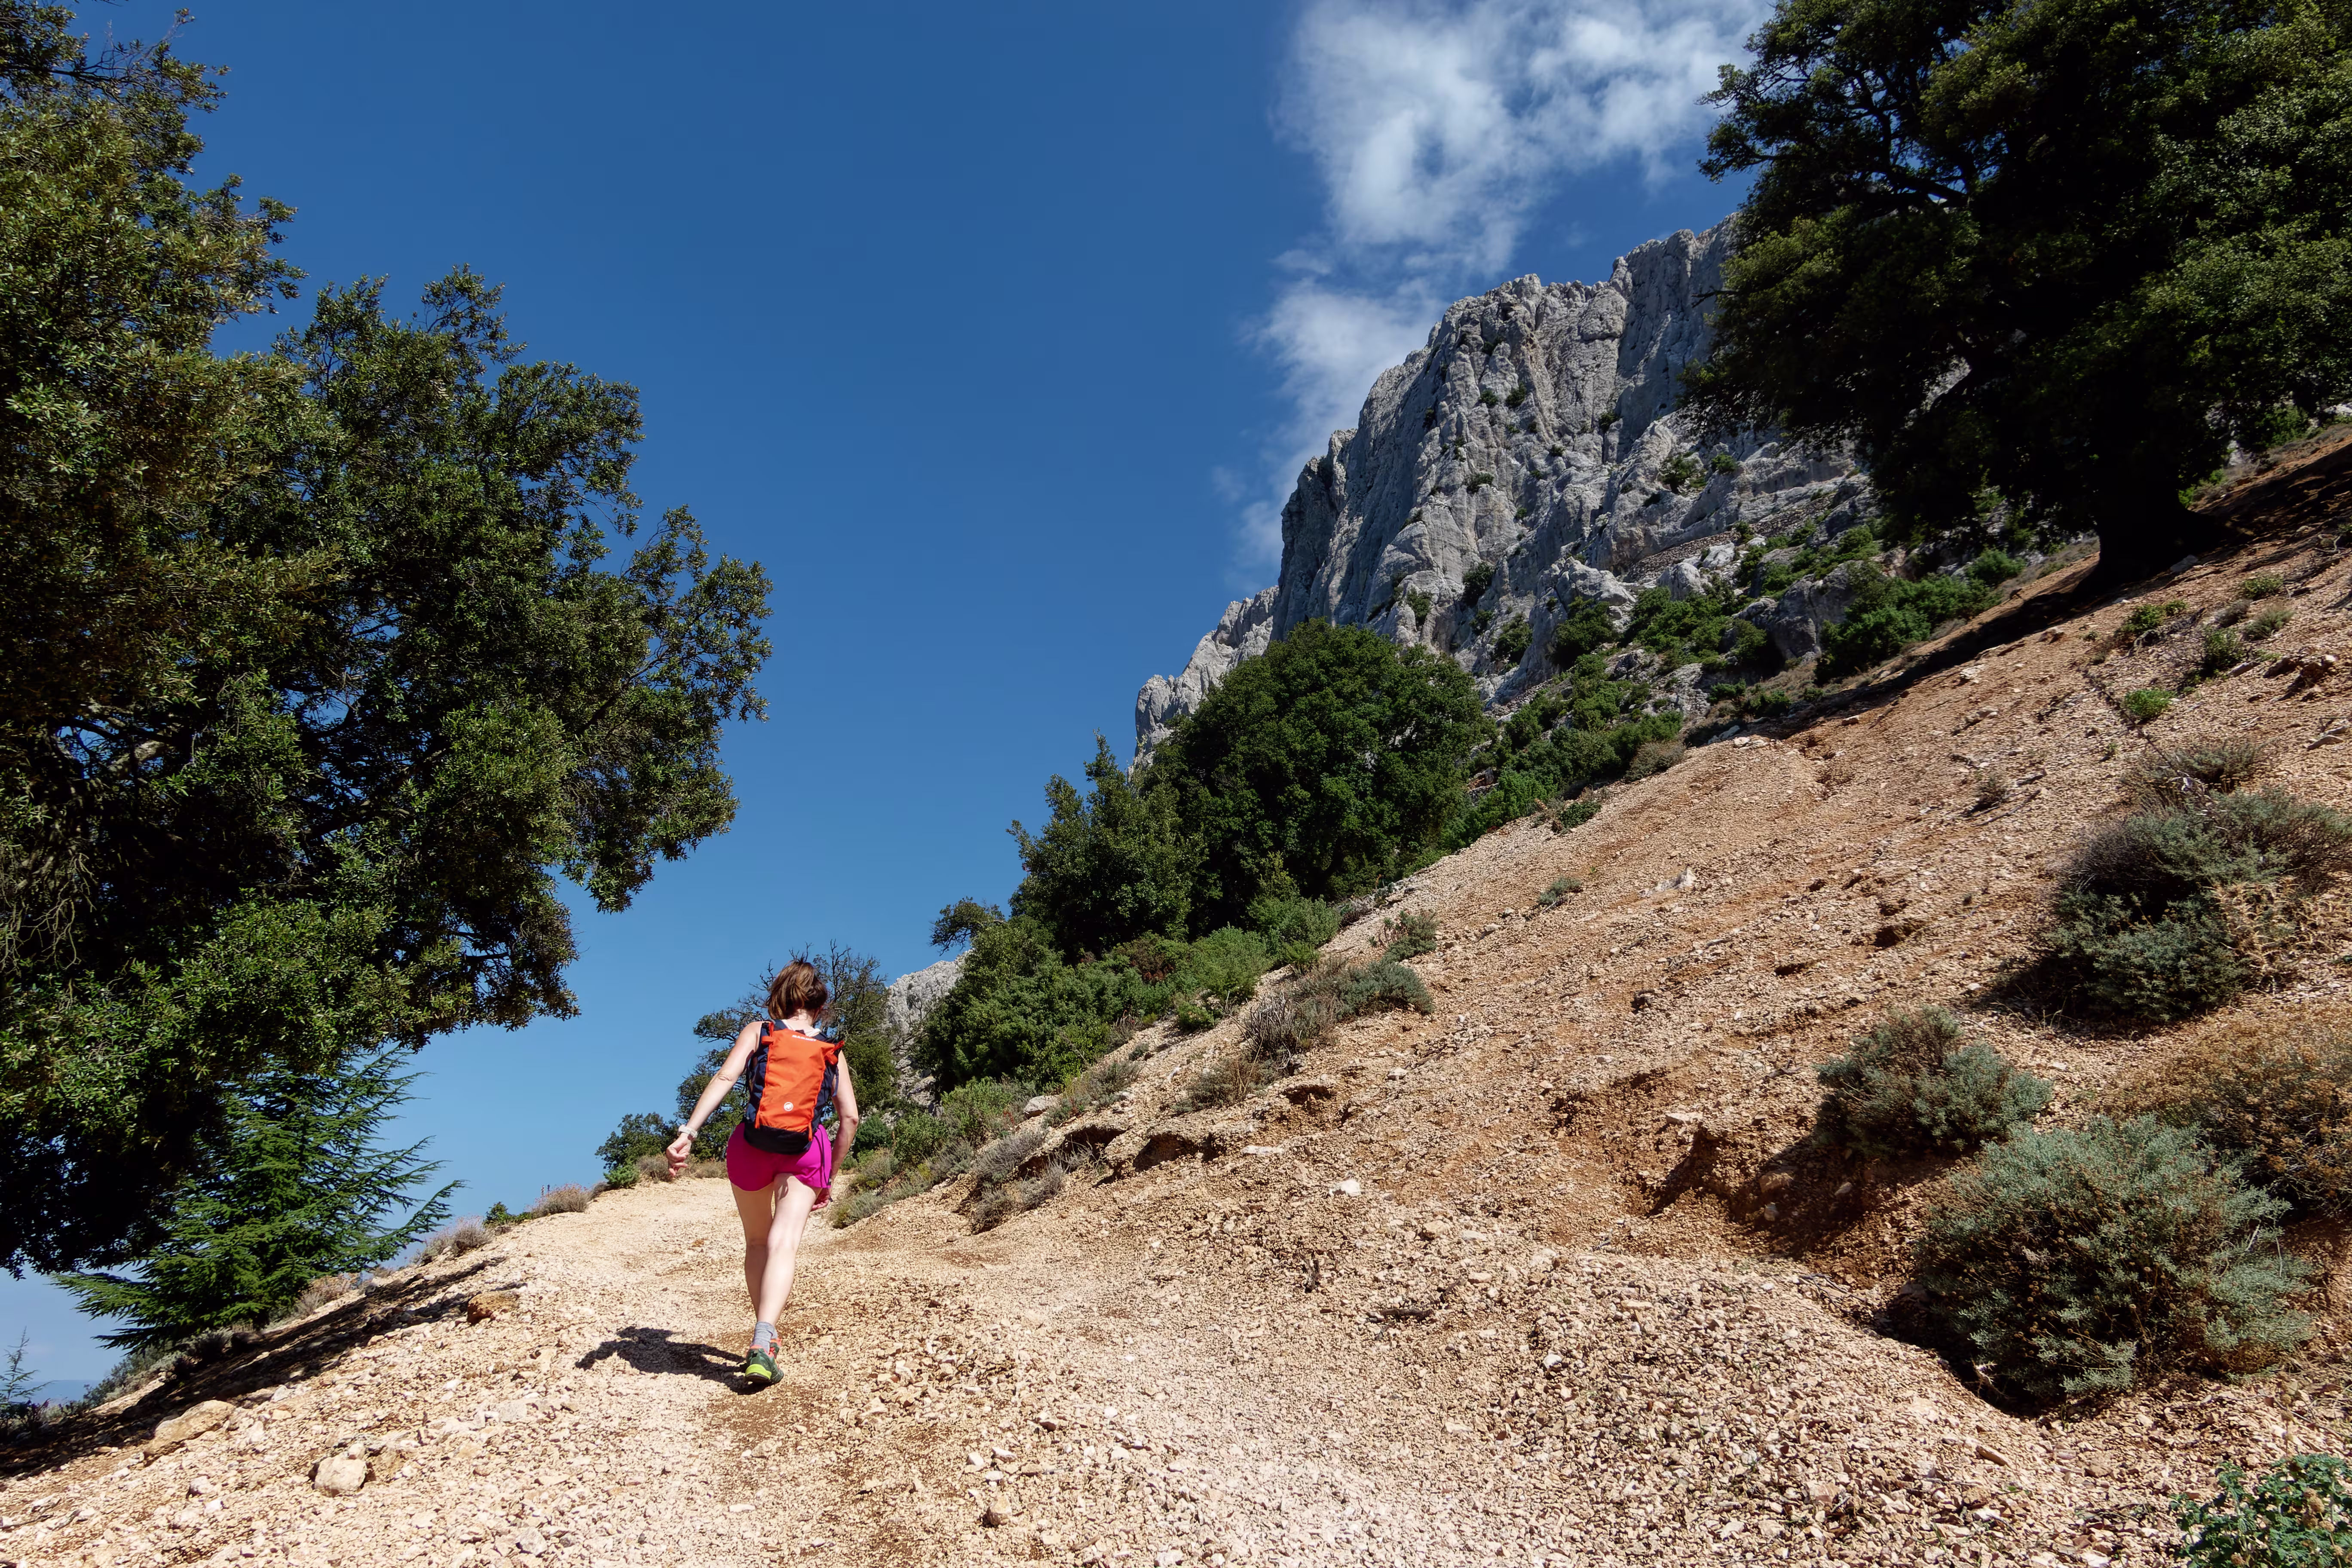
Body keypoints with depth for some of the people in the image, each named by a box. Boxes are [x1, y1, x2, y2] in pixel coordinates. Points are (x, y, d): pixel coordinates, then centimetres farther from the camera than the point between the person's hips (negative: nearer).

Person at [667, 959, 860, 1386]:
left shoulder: (758, 1031, 10)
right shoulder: (832, 1051, 14)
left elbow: (725, 1077, -8)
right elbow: (850, 1117, 9)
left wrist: (688, 1132, -16)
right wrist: (829, 1177, 18)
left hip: (752, 1143, 1)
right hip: (807, 1150, -1)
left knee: (757, 1242, 21)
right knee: (783, 1243, -11)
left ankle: (764, 1334, 30)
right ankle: (762, 1343, -32)